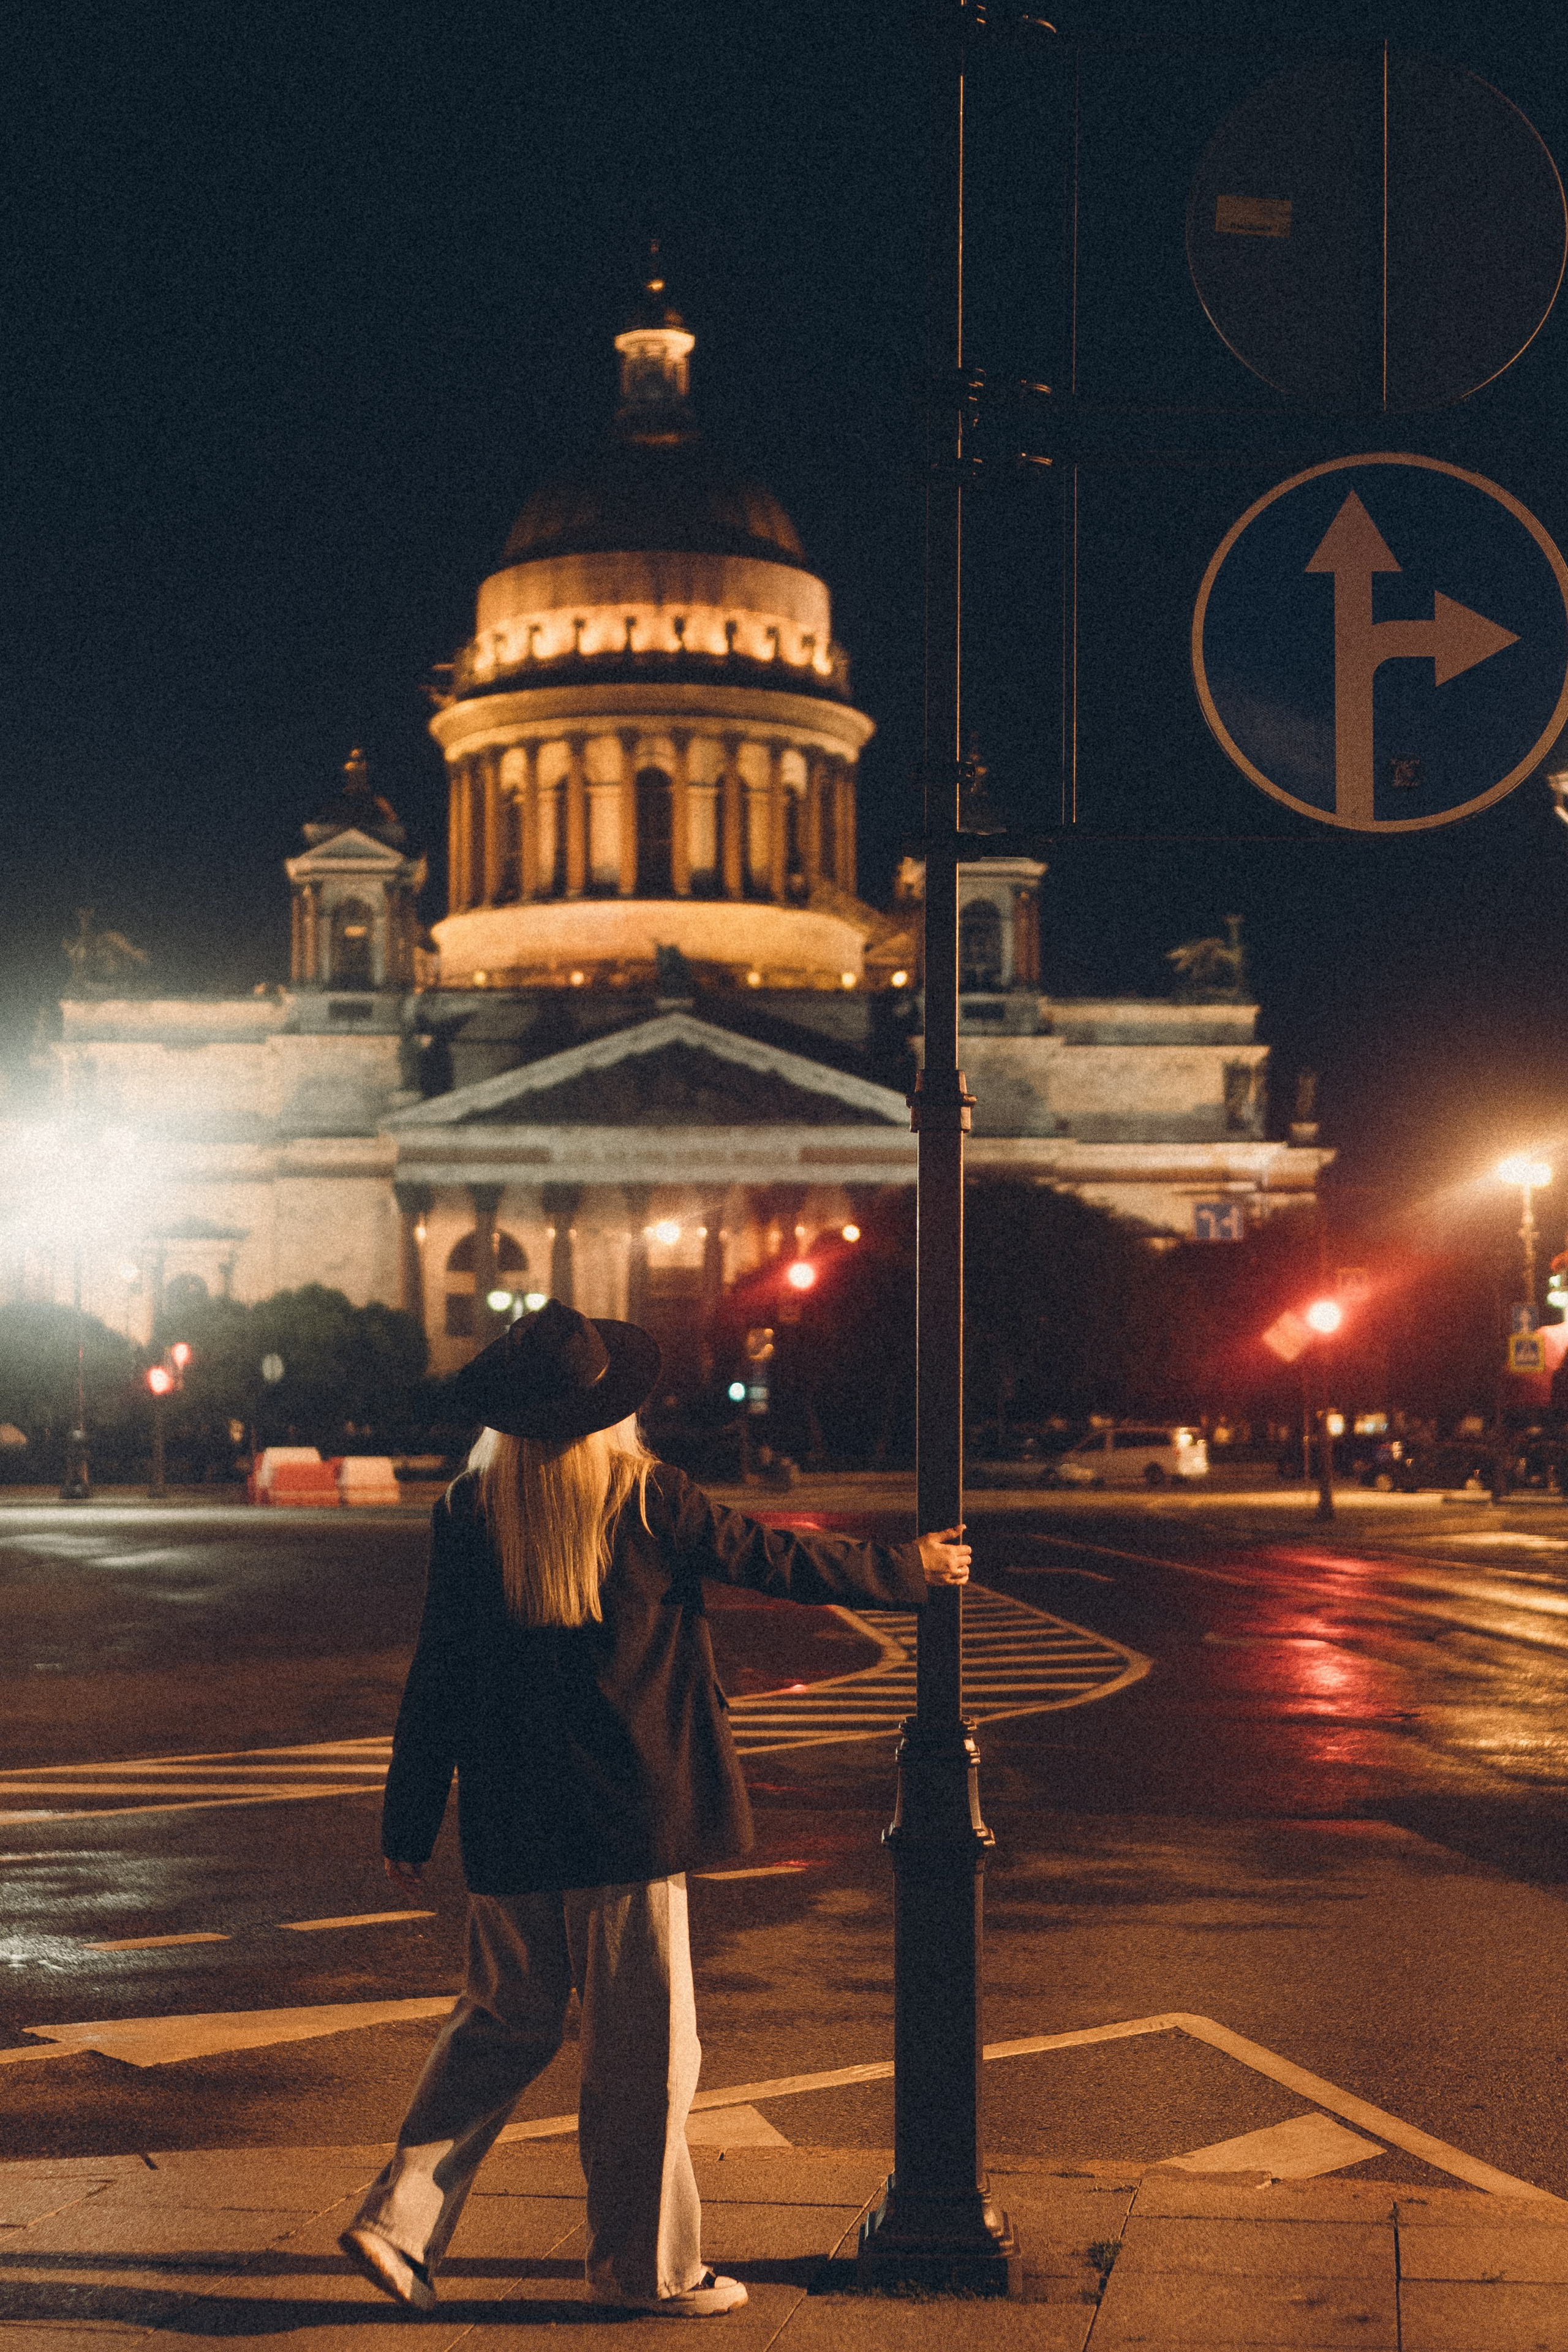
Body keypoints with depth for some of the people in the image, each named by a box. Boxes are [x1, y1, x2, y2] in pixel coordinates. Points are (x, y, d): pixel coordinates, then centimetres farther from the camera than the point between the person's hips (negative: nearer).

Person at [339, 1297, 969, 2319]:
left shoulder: (469, 1511, -2)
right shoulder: (646, 1498, -10)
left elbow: (437, 1673, 0)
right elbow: (778, 1558, 1)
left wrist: (410, 1824, 6)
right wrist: (913, 1568, 16)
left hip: (509, 1823, 4)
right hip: (628, 1812, -4)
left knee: (505, 2022, 18)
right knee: (643, 2042, 8)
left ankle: (401, 2219, 10)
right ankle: (646, 2262, 17)